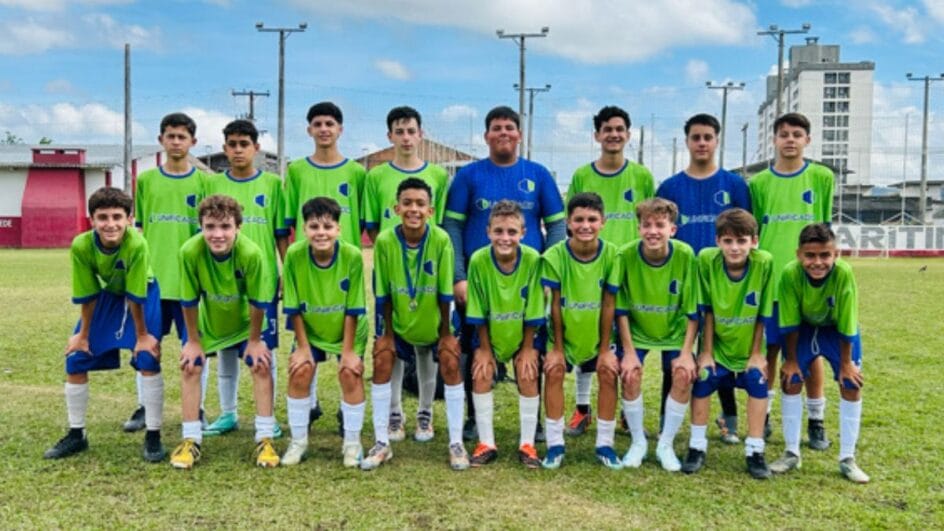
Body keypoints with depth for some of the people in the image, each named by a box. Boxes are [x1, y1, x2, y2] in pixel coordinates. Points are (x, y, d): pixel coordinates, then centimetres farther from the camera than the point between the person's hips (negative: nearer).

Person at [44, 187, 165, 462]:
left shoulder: (136, 244, -35)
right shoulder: (81, 246, -27)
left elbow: (135, 297, -27)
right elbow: (87, 296, -13)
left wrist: (142, 336, -17)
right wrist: (83, 334, -4)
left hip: (143, 293, -4)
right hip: (107, 295, 4)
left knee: (148, 359, -17)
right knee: (75, 360, 3)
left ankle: (153, 436, -3)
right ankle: (76, 434, 22)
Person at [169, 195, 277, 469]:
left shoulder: (251, 253, -37)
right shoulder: (190, 251, -33)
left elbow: (258, 302, -23)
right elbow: (189, 301, -18)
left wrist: (255, 340, -12)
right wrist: (193, 341, -9)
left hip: (245, 322, -1)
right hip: (207, 321, 1)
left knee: (261, 367, -10)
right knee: (190, 367, -4)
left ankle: (265, 440, 1)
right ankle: (191, 441, 9)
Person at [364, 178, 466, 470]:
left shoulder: (441, 240, -25)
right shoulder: (385, 241, -22)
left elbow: (445, 292, -16)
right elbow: (383, 293, -12)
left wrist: (445, 331, -9)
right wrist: (387, 332, -7)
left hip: (433, 321, -1)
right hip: (398, 321, 1)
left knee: (451, 364, -12)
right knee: (382, 361, -11)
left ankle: (456, 443, 2)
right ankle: (381, 443, 2)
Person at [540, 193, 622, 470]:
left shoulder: (611, 254, -19)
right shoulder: (554, 256, -22)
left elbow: (608, 304, -13)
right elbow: (555, 304, -15)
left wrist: (605, 348, -9)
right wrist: (557, 347, -10)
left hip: (596, 333, 1)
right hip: (564, 332, -1)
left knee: (609, 374, -8)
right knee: (554, 372, -12)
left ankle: (604, 443, 7)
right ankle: (555, 444, 1)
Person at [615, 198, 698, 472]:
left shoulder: (685, 255, -22)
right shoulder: (626, 255, -22)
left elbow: (692, 311, -13)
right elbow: (621, 310, -13)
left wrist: (687, 352, -15)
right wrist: (629, 352, -15)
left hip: (675, 331, 1)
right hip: (636, 330, 0)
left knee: (684, 376, -17)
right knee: (630, 375, -19)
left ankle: (666, 445, 4)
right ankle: (638, 442, 5)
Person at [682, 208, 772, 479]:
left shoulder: (764, 262, -22)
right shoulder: (706, 259, -21)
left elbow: (763, 314, -12)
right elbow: (706, 311, -13)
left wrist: (756, 353, -8)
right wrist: (706, 352, -11)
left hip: (749, 346, 0)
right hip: (716, 344, 0)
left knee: (758, 380, -17)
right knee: (702, 379, -17)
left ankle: (755, 451, 0)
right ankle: (697, 447, 0)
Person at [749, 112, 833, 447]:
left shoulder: (822, 177, 3)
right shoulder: (758, 183, 4)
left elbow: (826, 230, 7)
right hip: (769, 279, 1)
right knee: (768, 350, 8)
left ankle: (816, 421, 20)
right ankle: (762, 415, 21)